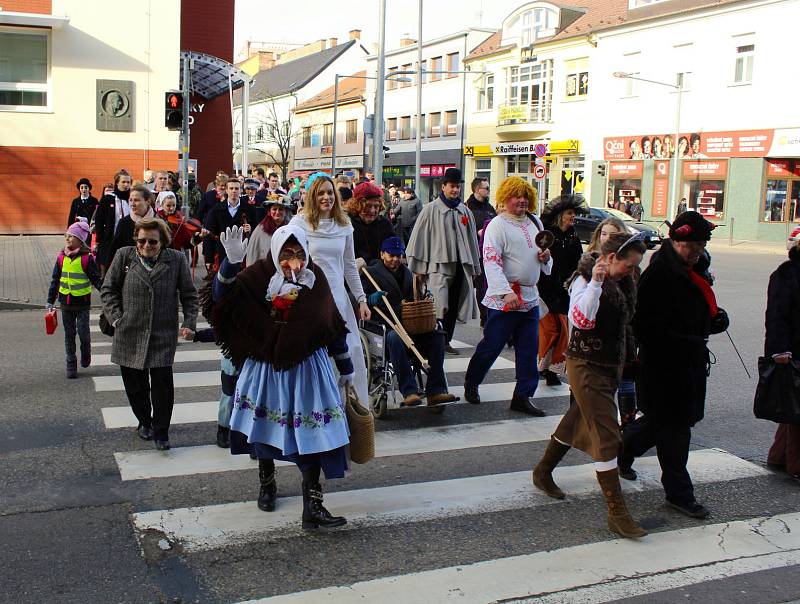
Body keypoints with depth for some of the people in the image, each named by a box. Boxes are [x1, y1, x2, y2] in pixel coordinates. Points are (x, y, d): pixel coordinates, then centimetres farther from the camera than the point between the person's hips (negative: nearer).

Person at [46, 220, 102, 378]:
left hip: (82, 301, -4)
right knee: (69, 334, 9)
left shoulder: (87, 258, -9)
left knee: (83, 332, -4)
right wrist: (50, 301, 10)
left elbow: (96, 279, -6)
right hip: (66, 302, 4)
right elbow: (55, 280, 10)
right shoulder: (62, 257, 2)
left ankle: (86, 353, 27)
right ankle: (71, 364, 18)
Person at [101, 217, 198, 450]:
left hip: (164, 335, -2)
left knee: (162, 382, -6)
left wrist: (189, 323, -3)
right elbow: (108, 289, 8)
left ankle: (160, 431, 10)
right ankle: (144, 422, 35)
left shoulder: (176, 260, 0)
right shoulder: (124, 256, 2)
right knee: (135, 383, 11)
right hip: (129, 333, 2)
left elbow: (189, 294, 6)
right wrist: (116, 318, -1)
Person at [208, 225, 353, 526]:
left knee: (312, 432, -5)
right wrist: (232, 261, -42)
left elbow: (333, 324, 4)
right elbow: (222, 295, -25)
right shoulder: (260, 275, -10)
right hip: (265, 366, 0)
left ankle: (312, 506, 2)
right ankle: (266, 484, 42)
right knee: (266, 425, 16)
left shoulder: (315, 278, -5)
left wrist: (345, 366, 10)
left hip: (306, 368, 0)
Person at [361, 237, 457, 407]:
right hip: (384, 325, -5)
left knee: (437, 335, -20)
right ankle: (409, 392, -40)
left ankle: (435, 391, -20)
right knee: (395, 338, -39)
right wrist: (371, 299, -22)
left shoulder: (407, 274, 27)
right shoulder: (371, 273, 9)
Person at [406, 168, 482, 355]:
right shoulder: (431, 209, -1)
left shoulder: (465, 211, 14)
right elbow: (419, 237, -2)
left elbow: (472, 239, 19)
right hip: (439, 264, -5)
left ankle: (446, 341, 18)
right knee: (439, 306, -11)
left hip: (461, 265, 5)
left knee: (453, 307, 8)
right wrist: (420, 267, -6)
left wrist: (474, 266, 18)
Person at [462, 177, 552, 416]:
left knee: (529, 349, 7)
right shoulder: (497, 225, -10)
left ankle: (523, 396, 15)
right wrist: (507, 292, -28)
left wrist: (546, 257, 2)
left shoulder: (535, 222, 13)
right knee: (491, 345, 3)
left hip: (530, 297, 7)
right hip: (504, 298, -7)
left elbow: (544, 257, 27)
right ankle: (471, 383, 25)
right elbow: (491, 262, -19)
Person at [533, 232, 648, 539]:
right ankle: (617, 512, -5)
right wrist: (595, 283, -37)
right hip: (587, 366, -9)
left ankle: (543, 472, 39)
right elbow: (580, 319, -33)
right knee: (606, 436, -9)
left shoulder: (621, 281, 8)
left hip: (611, 364, 9)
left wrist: (629, 357, 20)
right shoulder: (585, 279, -17)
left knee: (578, 420, 21)